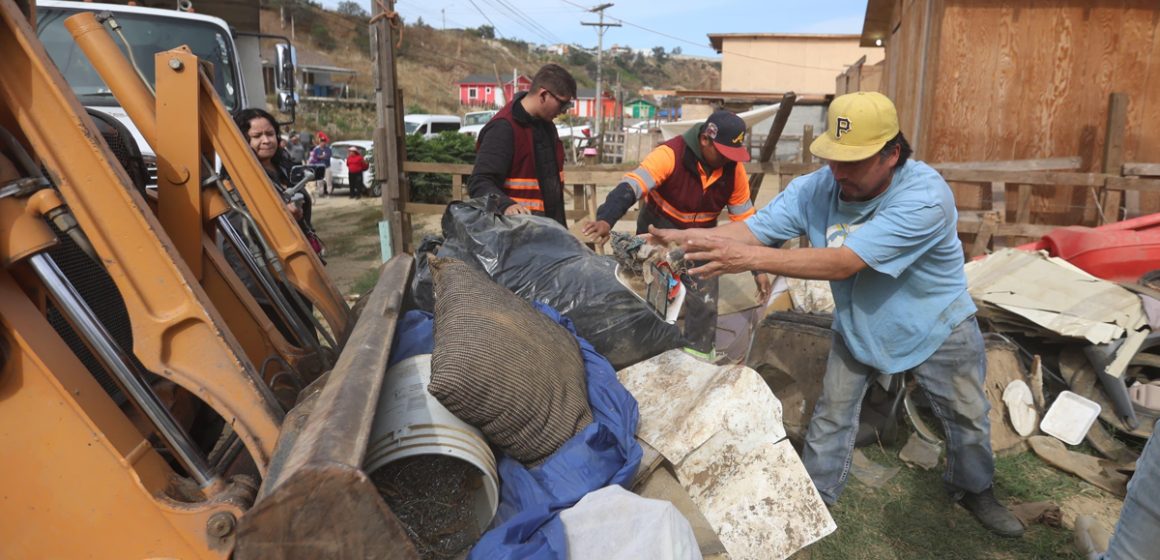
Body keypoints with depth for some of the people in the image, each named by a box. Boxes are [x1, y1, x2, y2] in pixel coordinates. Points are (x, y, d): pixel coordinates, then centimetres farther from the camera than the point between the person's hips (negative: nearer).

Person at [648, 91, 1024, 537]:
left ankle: (974, 490, 45)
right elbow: (752, 228, -26)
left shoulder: (925, 196, -37)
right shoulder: (816, 188, -22)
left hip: (936, 328, -2)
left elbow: (843, 262, -45)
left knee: (967, 416, 16)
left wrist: (751, 258, -53)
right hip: (857, 326, 3)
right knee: (831, 416, 8)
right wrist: (684, 237, -44)